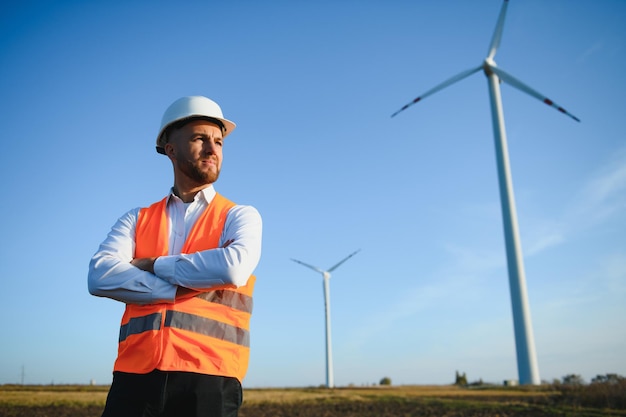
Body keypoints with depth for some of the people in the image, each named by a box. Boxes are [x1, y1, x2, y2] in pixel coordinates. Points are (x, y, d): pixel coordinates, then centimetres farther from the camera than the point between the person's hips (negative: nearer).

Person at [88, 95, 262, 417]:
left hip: (209, 379, -2)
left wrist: (154, 265, -3)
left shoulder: (240, 217, 6)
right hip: (135, 377, 2)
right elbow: (100, 277, -4)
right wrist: (184, 288, -10)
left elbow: (234, 268, -15)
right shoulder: (136, 220, 13)